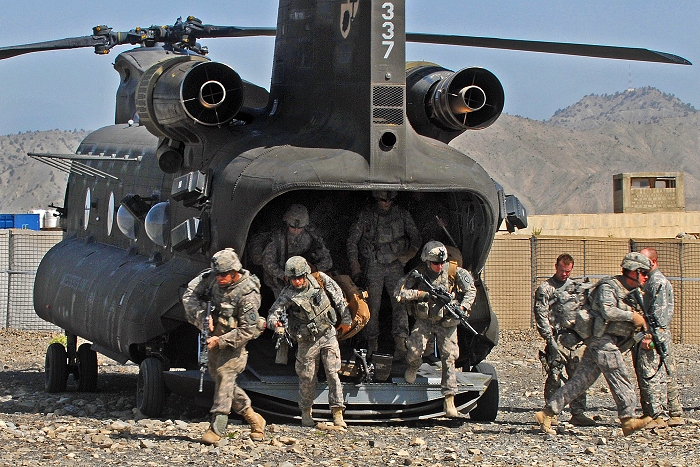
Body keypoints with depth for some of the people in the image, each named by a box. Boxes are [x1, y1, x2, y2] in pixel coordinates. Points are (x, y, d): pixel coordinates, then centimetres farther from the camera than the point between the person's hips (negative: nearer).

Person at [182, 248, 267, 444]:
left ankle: (216, 429, -23)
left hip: (234, 340, -7)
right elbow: (190, 294, -3)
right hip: (215, 336, 7)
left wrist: (220, 341, -28)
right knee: (219, 377, 11)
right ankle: (254, 419, 22)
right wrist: (202, 315, -20)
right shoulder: (212, 277, -8)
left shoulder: (248, 293, -25)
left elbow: (248, 331, -23)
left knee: (224, 375, -20)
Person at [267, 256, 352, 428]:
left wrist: (346, 319, 10)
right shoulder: (287, 295, -15)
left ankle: (337, 413, -1)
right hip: (307, 341, -1)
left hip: (328, 336, 1)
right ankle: (306, 412, 27)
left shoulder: (321, 280, -10)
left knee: (333, 374, -5)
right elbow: (273, 313, -17)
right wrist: (274, 323, -41)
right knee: (307, 378, 7)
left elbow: (339, 297, 4)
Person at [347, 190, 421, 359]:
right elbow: (352, 240, 6)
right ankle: (372, 343, 8)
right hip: (373, 267, -1)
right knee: (372, 305, -4)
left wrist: (410, 253, -9)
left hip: (395, 266, 1)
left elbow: (415, 237, 11)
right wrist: (355, 267, 0)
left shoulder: (402, 215, 3)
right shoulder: (366, 216, 0)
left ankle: (400, 344, -13)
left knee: (400, 303, -11)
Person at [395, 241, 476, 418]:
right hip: (424, 321, 0)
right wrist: (419, 293, -22)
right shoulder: (418, 274, -8)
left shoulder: (454, 272, -7)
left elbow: (471, 290, 3)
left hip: (447, 322, 0)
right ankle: (412, 368, 18)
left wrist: (463, 307, -13)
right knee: (414, 349, -20)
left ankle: (449, 401, -1)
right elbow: (398, 292, -11)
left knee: (449, 359, -6)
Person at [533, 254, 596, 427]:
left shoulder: (576, 287, 19)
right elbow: (541, 316, -4)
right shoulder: (545, 288, 3)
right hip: (558, 339, -5)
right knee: (554, 377, -5)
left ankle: (578, 413, 4)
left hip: (577, 339, 5)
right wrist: (550, 338, -12)